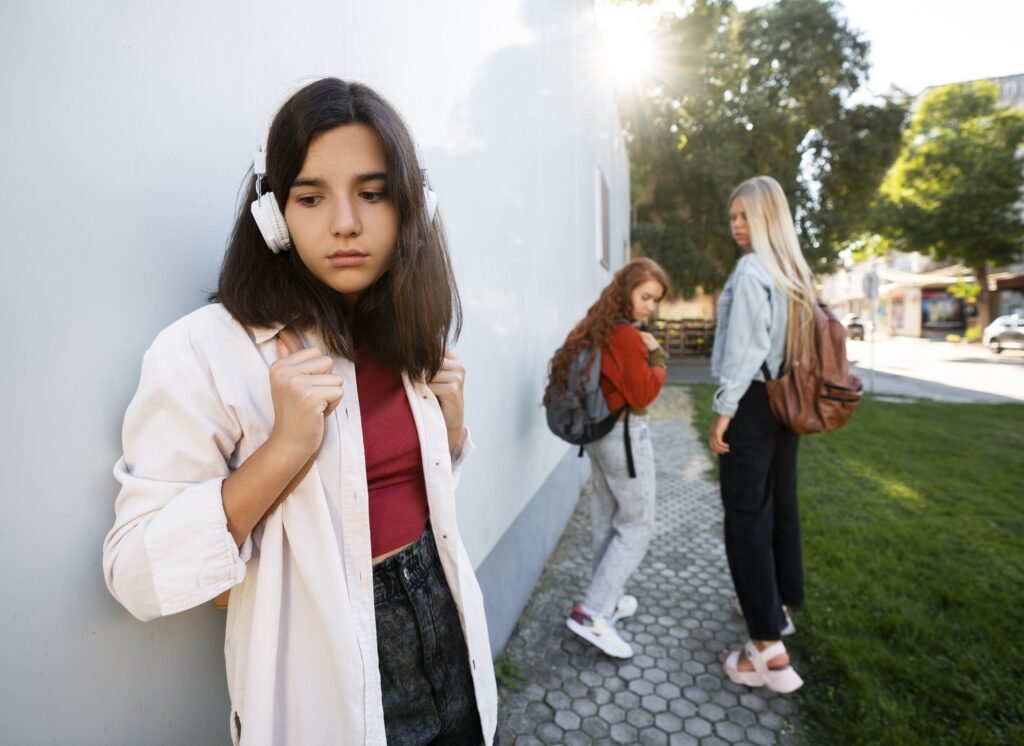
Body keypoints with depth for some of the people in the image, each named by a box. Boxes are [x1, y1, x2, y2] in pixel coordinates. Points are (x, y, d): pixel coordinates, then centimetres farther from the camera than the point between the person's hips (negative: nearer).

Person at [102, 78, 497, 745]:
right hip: (325, 682, -5)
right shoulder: (203, 352, -19)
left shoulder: (413, 338, -1)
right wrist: (286, 446, -30)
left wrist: (452, 415, -8)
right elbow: (138, 575, -17)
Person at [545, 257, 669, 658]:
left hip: (597, 430, 9)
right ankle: (591, 612, 2)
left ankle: (606, 601, 32)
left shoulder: (597, 328, 9)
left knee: (607, 520, 18)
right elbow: (642, 395, -16)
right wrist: (657, 356, -4)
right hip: (624, 434, -9)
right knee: (637, 524, 2)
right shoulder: (626, 335, -18)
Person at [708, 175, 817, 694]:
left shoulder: (752, 269, -14)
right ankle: (779, 601, 36)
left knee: (746, 516, -5)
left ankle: (768, 649, 0)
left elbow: (745, 347, -20)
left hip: (754, 402, -9)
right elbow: (803, 339, 13)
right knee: (780, 504, 18)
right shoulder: (797, 271, 12)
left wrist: (724, 409, -17)